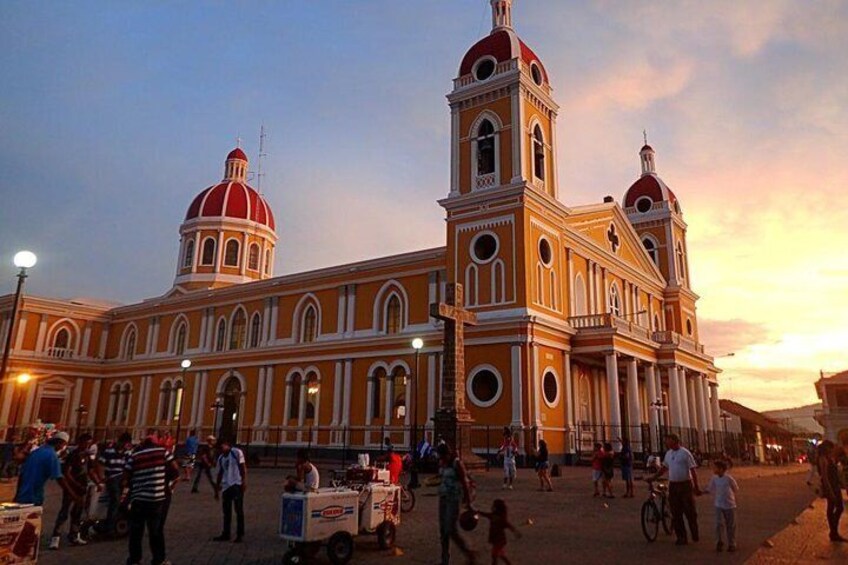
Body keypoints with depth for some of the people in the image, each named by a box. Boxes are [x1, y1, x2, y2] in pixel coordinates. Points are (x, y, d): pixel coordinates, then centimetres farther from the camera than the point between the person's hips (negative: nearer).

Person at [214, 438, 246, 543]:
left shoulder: (237, 452, -6)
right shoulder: (220, 458, 13)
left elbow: (243, 467, -8)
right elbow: (220, 473, 18)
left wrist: (244, 481, -14)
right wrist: (217, 487, 17)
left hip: (236, 484, -6)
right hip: (225, 486, 6)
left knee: (239, 510, -1)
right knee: (226, 511, 12)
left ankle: (240, 534, 5)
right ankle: (226, 534, 21)